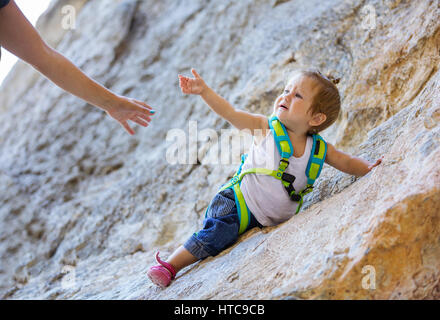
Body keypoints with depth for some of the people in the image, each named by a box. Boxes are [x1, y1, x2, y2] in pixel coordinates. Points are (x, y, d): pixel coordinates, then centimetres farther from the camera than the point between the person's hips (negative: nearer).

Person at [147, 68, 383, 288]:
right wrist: (204, 91, -25)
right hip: (239, 204, -4)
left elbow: (348, 162, 12)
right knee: (219, 232, -25)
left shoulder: (319, 150, -1)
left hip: (272, 221, 4)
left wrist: (369, 168, -6)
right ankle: (170, 265, -13)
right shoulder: (264, 128, -8)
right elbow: (231, 113, -14)